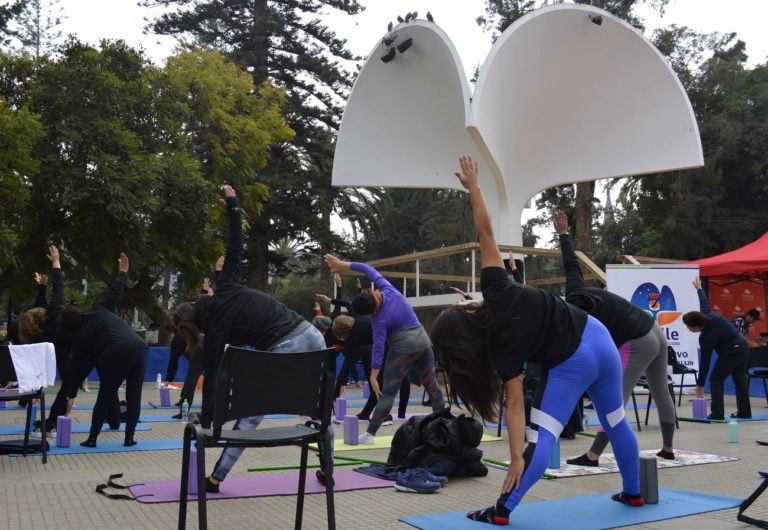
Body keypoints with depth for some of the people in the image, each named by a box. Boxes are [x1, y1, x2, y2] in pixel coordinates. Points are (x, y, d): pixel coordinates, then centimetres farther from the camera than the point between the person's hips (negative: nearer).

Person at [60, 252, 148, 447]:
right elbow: (114, 292, 23)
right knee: (134, 397, 12)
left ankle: (92, 438, 22)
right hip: (139, 348, 3)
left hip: (115, 356, -3)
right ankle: (129, 437, 17)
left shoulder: (79, 338, 16)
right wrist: (122, 271, 40)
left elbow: (77, 368, 19)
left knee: (105, 398, 15)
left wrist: (71, 395, 28)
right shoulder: (99, 310, 21)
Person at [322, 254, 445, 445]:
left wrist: (373, 377, -18)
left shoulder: (379, 320, -17)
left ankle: (370, 434, -4)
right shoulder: (387, 289, -8)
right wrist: (342, 265, 1)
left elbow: (378, 348, -20)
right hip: (423, 339, 6)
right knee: (432, 385, 12)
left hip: (404, 347, -6)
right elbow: (369, 269, 1)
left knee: (388, 392, -4)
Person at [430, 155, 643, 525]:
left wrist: (516, 458, -21)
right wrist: (473, 186, -11)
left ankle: (502, 512, -4)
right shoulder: (497, 293, -13)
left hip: (571, 366, -6)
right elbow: (486, 234, -16)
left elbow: (515, 403, -22)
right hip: (598, 338, 7)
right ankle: (634, 493, 38)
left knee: (542, 438, -5)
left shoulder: (502, 345, -20)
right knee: (616, 421, 21)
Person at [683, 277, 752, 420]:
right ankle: (744, 411, 28)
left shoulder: (706, 337, -22)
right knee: (740, 380, 18)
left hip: (732, 351, -10)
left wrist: (700, 384, -10)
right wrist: (699, 288, 36)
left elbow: (705, 361, -17)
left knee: (716, 380, -4)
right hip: (743, 346, 10)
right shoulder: (707, 315, -6)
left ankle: (717, 413, -7)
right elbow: (704, 301, 15)